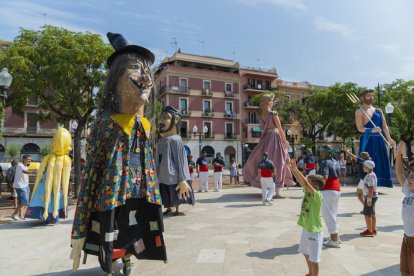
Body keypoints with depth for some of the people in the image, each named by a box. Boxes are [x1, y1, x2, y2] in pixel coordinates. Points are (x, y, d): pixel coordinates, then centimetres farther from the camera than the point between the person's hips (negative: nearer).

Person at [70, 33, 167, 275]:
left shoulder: (147, 126, 7)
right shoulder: (105, 123, -7)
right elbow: (90, 176, -8)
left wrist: (156, 200, 14)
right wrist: (79, 232, -8)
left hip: (142, 202, 4)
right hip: (110, 202, -4)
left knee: (129, 248, 15)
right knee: (109, 255, 8)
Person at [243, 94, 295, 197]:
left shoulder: (263, 114, 7)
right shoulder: (273, 113, -10)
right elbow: (280, 129, -8)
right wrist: (285, 141, 2)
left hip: (266, 138, 7)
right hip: (275, 137, -7)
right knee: (277, 163, -4)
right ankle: (277, 192, -2)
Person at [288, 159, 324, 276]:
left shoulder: (317, 195, -23)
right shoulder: (307, 191, -2)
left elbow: (305, 182, -34)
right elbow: (300, 180, -3)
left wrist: (295, 169, -34)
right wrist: (292, 168, -14)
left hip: (314, 231, -9)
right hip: (306, 228, 9)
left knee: (313, 259, 5)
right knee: (306, 254, 25)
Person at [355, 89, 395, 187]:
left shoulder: (379, 111, 17)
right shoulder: (359, 111, 0)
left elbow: (384, 126, 11)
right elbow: (360, 128, -11)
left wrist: (389, 138, -2)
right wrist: (372, 130, -28)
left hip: (379, 140, 6)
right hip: (367, 140, -5)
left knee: (379, 163, 4)